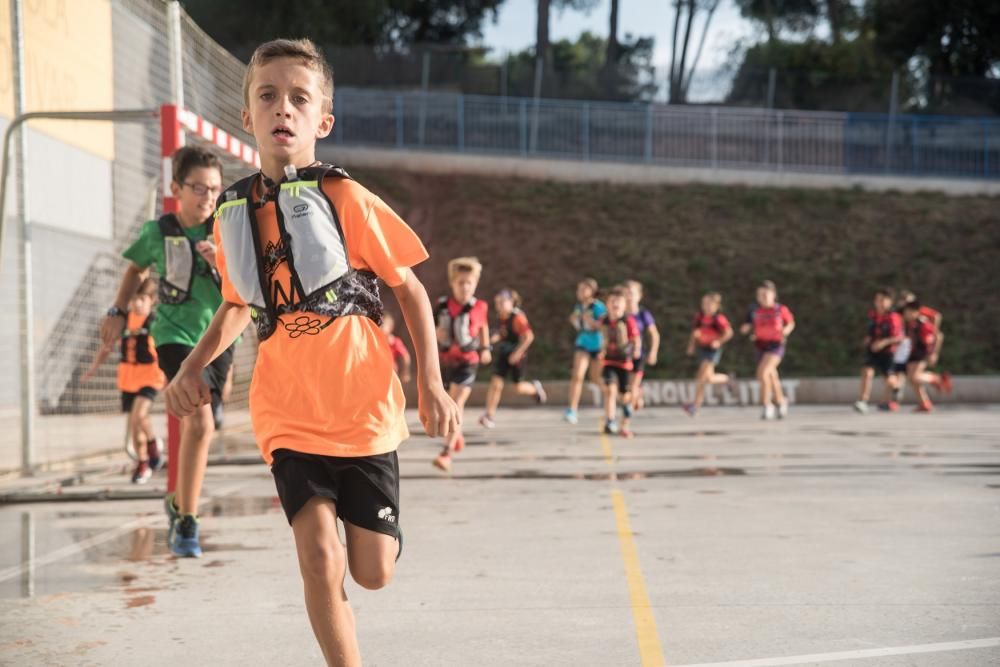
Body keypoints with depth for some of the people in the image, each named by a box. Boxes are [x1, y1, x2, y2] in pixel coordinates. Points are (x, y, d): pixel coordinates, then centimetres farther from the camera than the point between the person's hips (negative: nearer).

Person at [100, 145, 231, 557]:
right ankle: (187, 522, -11)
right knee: (200, 421, -21)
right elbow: (137, 268, 18)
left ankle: (180, 502, 37)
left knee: (200, 427, 13)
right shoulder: (157, 233, -3)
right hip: (175, 335, -3)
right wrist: (118, 311, 14)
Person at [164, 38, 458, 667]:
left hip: (363, 409, -2)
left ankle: (368, 521, 41)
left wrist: (431, 382, -7)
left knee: (373, 572, 5)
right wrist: (194, 365, 2)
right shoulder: (233, 212, 3)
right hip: (288, 414, 2)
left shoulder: (345, 197, -8)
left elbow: (409, 287, -1)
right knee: (319, 558, -12)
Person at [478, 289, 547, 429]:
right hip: (502, 354, 5)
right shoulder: (500, 317, 1)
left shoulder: (517, 317, -20)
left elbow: (529, 336, -21)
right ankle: (490, 415, -4)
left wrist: (518, 352, -22)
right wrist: (496, 338, -3)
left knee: (519, 388, 4)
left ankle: (535, 388, 38)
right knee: (495, 383, -7)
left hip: (516, 355, -5)